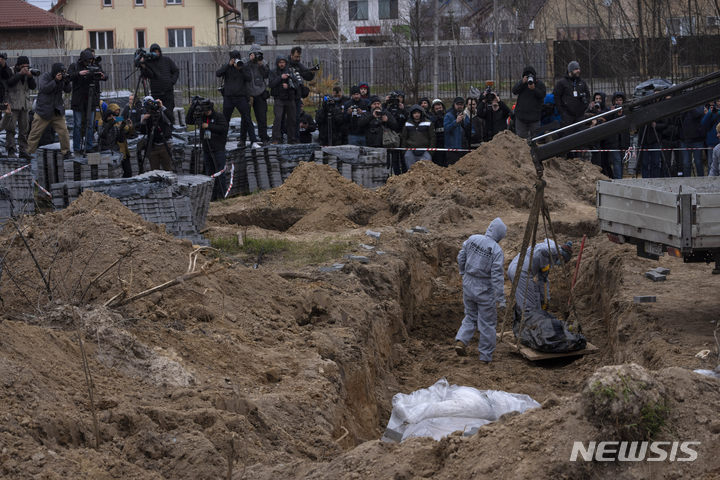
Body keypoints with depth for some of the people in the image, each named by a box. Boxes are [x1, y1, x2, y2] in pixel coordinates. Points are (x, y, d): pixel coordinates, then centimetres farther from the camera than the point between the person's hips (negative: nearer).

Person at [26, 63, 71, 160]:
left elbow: (68, 90, 4)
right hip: (43, 110, -4)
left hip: (58, 111, 4)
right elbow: (44, 88, -22)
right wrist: (55, 81, -27)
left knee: (63, 131, -4)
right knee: (35, 132, 2)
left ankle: (66, 152, 6)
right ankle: (28, 151, 12)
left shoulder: (62, 78, 5)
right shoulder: (45, 76, -8)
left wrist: (67, 81, -15)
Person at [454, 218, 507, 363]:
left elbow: (461, 258, 10)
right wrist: (500, 299, -17)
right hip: (485, 290, -5)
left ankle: (461, 340, 0)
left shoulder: (472, 239, -3)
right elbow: (497, 276, -21)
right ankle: (486, 356, 16)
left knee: (470, 317, 22)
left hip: (468, 285, 5)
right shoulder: (496, 250, -18)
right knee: (487, 323, 9)